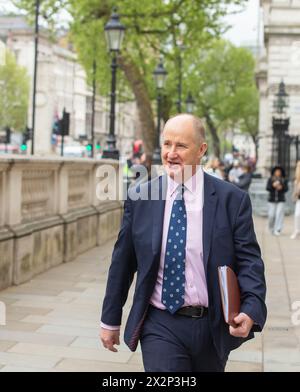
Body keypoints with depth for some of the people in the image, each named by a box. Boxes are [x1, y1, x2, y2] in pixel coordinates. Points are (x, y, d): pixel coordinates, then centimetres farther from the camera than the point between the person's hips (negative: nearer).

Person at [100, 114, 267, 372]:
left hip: (214, 328, 1)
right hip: (160, 326, 0)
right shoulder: (140, 198, -2)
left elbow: (249, 260, -5)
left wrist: (251, 311, -23)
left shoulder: (232, 199, -6)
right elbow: (122, 262, 5)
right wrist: (110, 320, 9)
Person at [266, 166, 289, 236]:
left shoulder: (284, 180, 5)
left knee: (279, 214, -10)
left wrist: (281, 187, -21)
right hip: (272, 200, 0)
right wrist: (273, 185, -21)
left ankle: (277, 230, -8)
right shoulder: (270, 179, 4)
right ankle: (271, 229, 21)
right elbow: (267, 188, -4)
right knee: (271, 215, -3)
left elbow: (286, 189, -1)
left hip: (281, 200, 0)